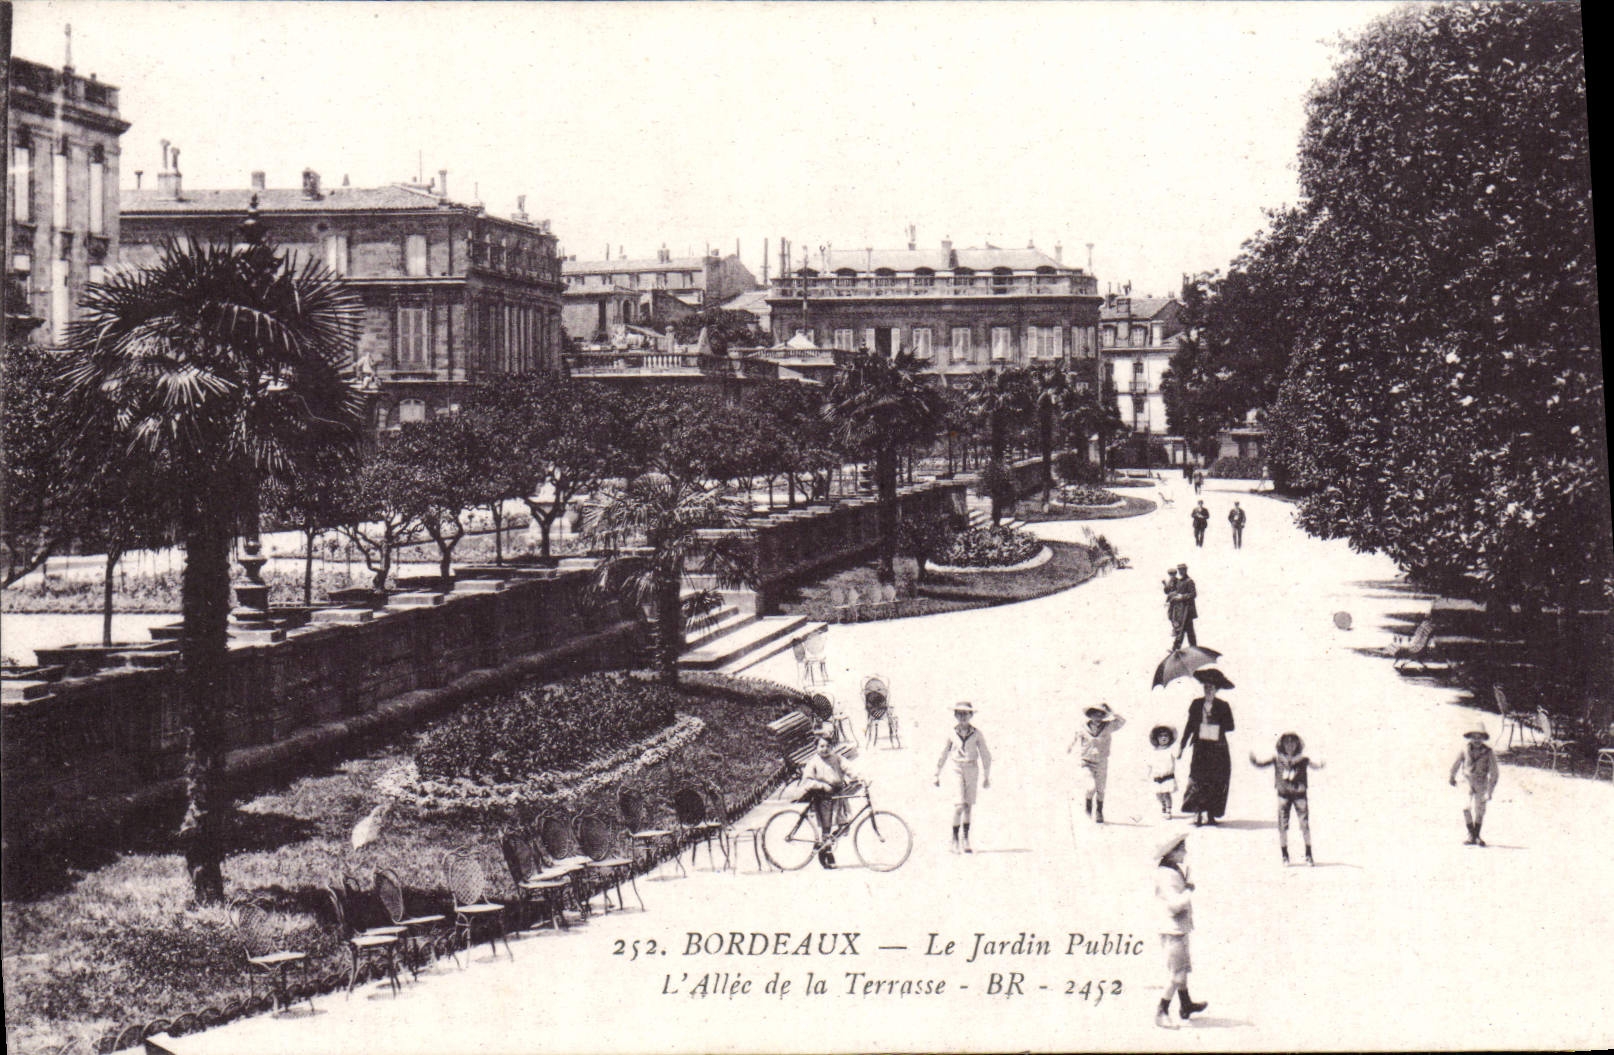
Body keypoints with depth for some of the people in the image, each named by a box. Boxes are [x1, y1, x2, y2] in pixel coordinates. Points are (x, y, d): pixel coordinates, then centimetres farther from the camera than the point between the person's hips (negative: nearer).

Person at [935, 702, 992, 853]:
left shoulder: (976, 733, 1)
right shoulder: (952, 734, 2)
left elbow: (985, 754, 8)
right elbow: (944, 754, 11)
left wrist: (986, 776, 8)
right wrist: (937, 774, 14)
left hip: (972, 768, 1)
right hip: (957, 768, -1)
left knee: (969, 805, 5)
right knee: (960, 804, -11)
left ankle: (966, 840, 13)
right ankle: (955, 839, -1)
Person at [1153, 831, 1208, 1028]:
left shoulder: (1176, 870, 9)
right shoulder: (1166, 876, -23)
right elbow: (1175, 904, -31)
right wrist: (1189, 891, -17)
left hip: (1180, 928, 11)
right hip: (1172, 930, -11)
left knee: (1183, 968, 23)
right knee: (1176, 974, -6)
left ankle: (1186, 1005, 39)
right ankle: (1161, 1013, 1)